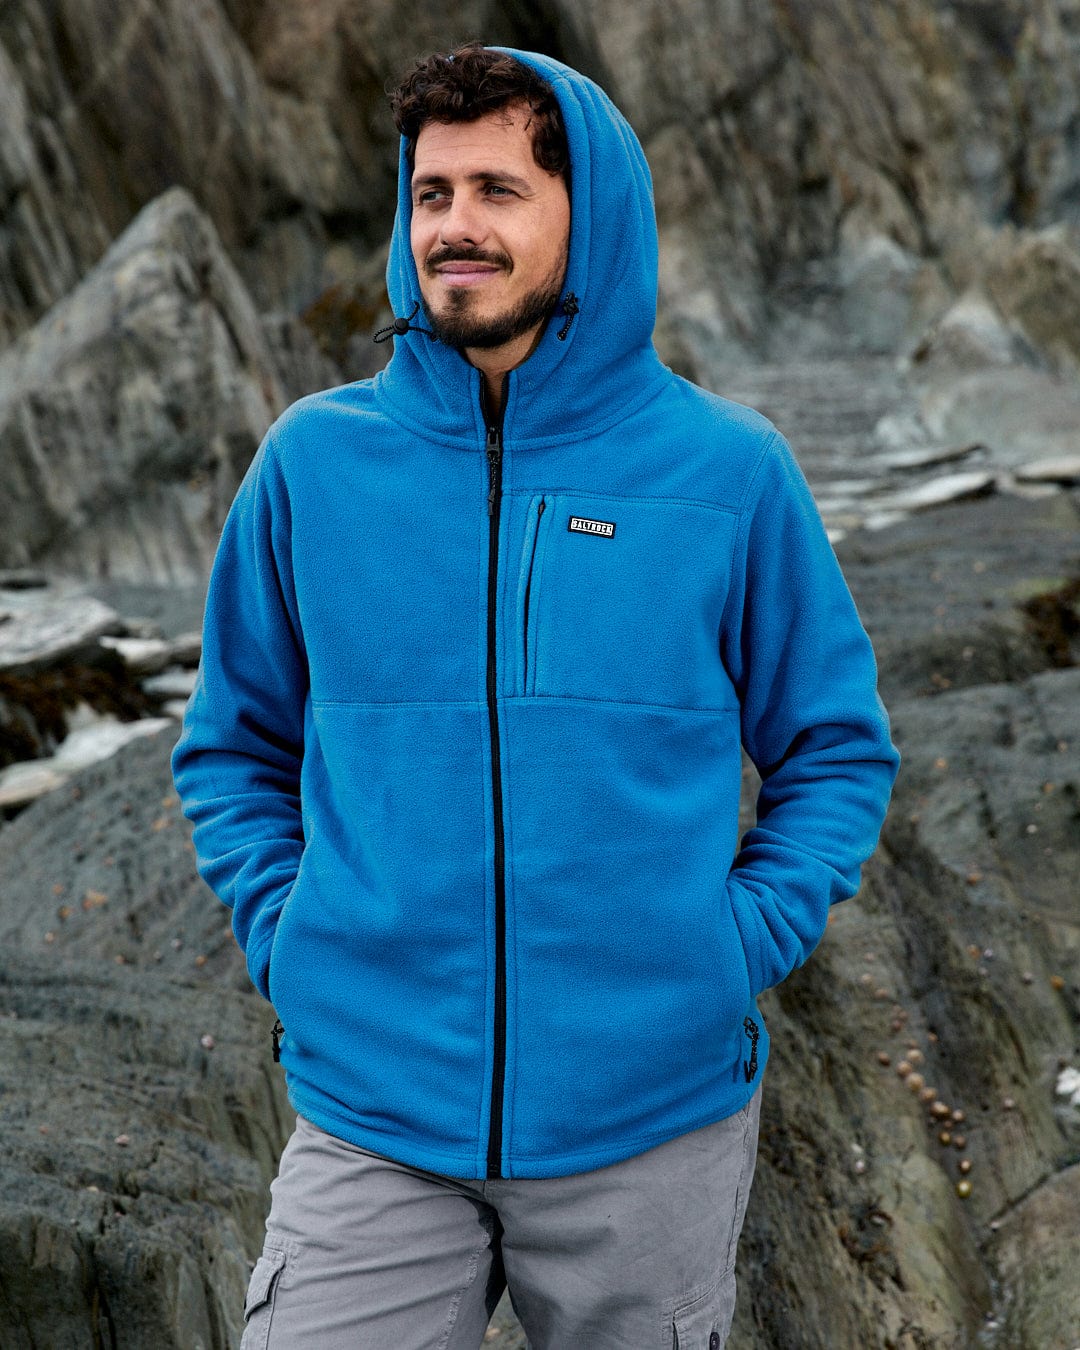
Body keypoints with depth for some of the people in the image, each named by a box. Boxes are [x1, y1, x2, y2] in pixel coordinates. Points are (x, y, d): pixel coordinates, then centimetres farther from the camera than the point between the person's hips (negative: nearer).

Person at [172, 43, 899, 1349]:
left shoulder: (728, 470, -4)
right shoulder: (312, 460, -1)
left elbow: (836, 749, 4)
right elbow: (233, 748, 10)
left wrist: (739, 942, -7)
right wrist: (285, 935, -2)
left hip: (657, 1115, 0)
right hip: (373, 1117, 0)